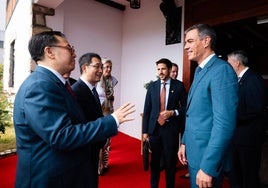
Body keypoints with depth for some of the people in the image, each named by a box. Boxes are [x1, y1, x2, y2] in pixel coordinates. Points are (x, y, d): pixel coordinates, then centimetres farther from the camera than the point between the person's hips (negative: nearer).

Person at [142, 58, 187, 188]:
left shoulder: (179, 86, -2)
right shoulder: (152, 86, 4)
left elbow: (185, 107, 2)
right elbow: (147, 109, 3)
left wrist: (173, 112, -16)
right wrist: (145, 131, 0)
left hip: (171, 129, -2)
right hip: (154, 128, 2)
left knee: (170, 161, 11)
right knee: (154, 160, 14)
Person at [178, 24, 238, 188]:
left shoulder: (221, 69, -19)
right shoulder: (200, 70, 10)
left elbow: (224, 123, -25)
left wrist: (208, 167, -23)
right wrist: (185, 143, 12)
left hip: (207, 156, -8)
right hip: (194, 152, 9)